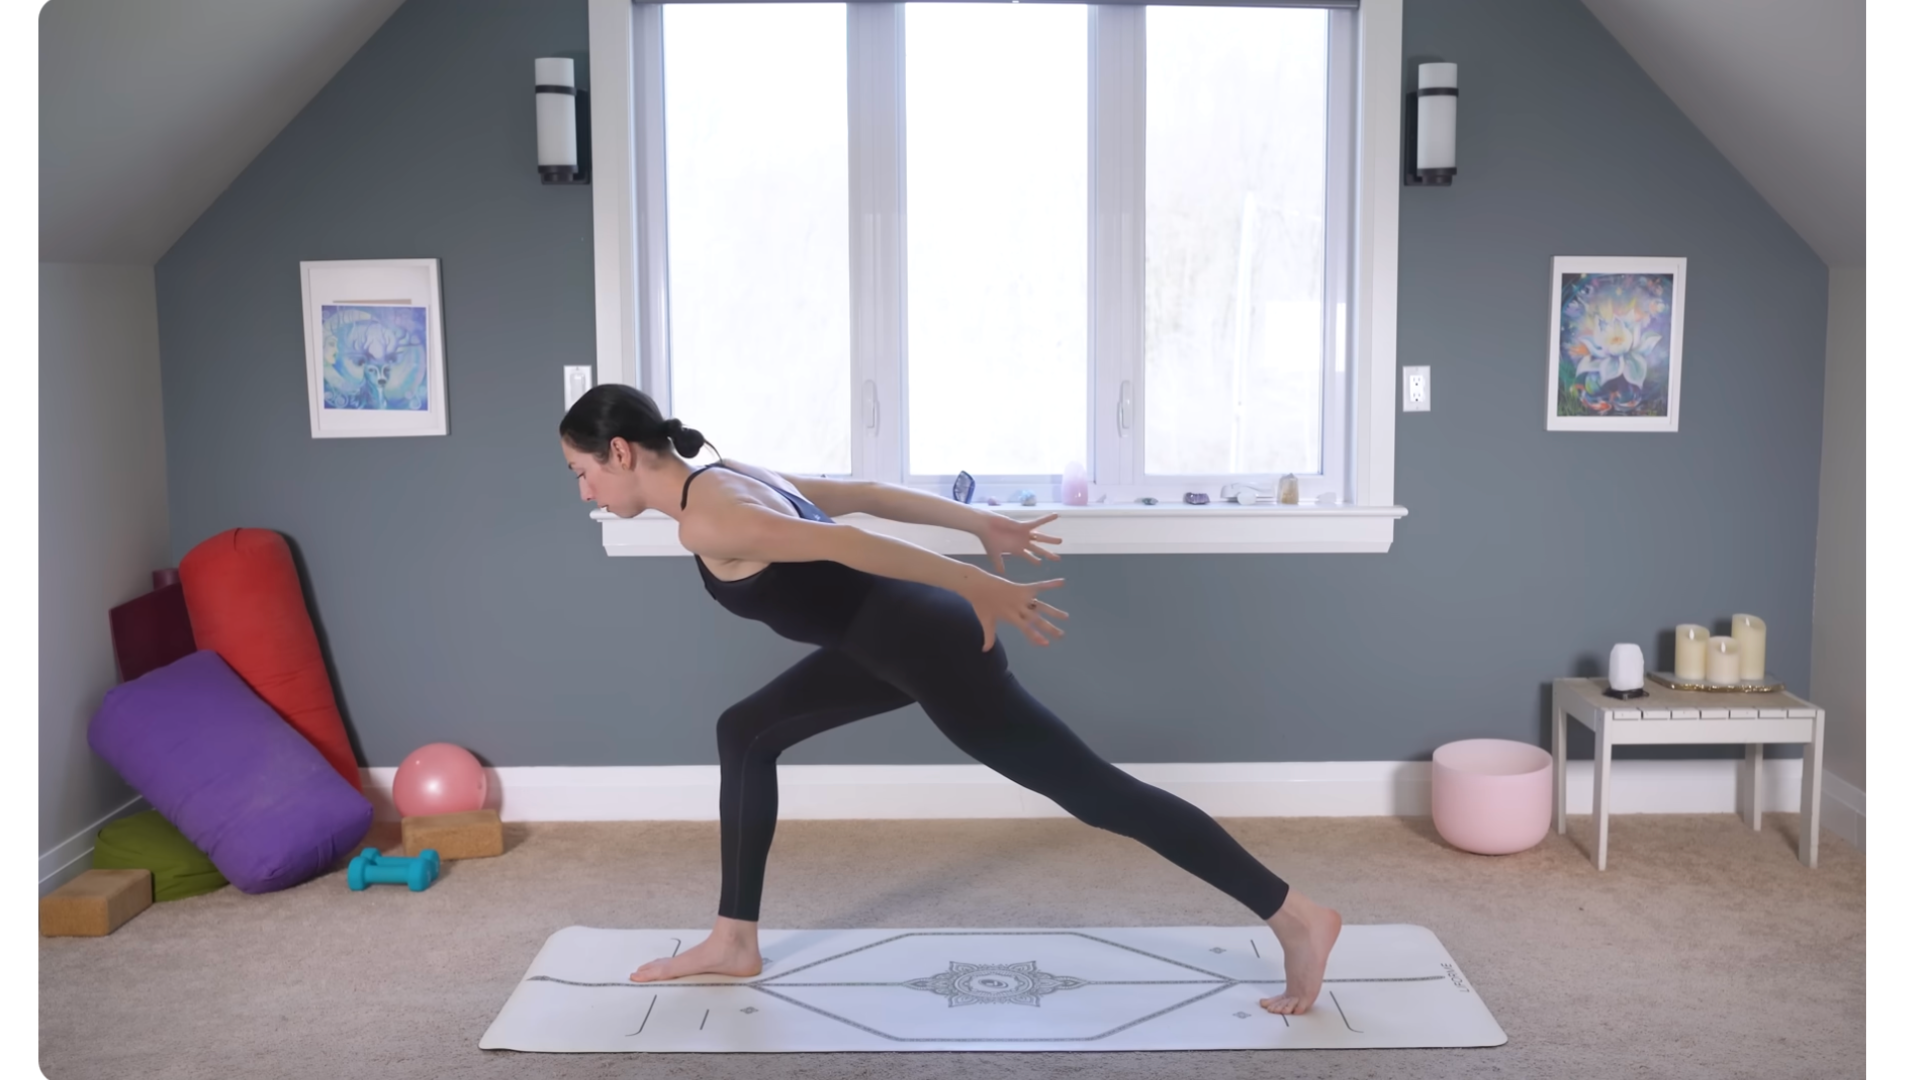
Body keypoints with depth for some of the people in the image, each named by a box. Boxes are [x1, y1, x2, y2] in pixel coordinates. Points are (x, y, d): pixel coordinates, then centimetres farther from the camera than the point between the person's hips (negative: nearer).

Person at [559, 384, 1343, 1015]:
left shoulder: (704, 520, -16)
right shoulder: (729, 479, 14)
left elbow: (840, 545, -25)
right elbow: (862, 493, 19)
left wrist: (975, 586, -26)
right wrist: (984, 525, 23)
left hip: (929, 643, -10)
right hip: (907, 632, 10)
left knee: (1095, 792, -4)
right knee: (745, 733, 18)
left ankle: (1299, 920, 5)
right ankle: (734, 942, 28)